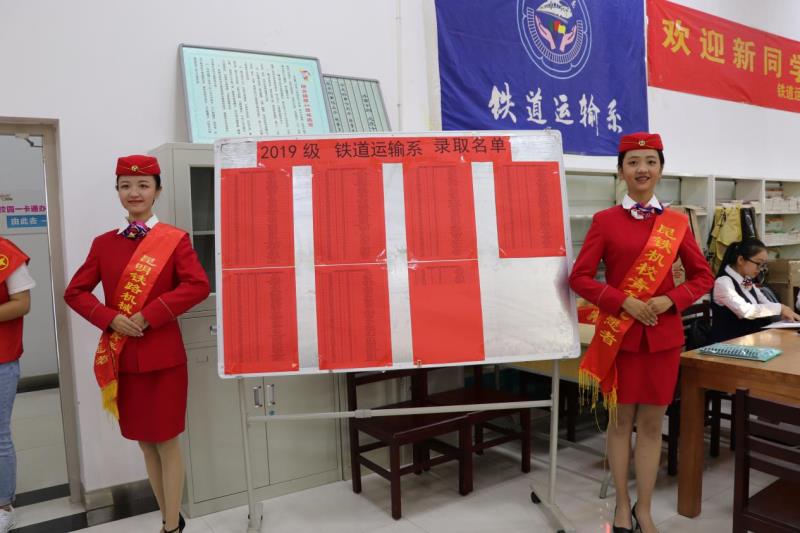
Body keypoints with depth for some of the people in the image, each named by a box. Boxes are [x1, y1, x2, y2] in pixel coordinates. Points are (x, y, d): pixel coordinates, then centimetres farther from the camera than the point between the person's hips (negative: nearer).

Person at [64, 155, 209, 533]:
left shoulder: (175, 239, -5)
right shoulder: (103, 243, 8)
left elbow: (198, 285, -18)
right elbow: (75, 291, 7)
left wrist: (149, 315, -21)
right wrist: (111, 318, -10)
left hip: (163, 357, -5)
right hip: (121, 358, 5)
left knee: (167, 443, 4)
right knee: (145, 443, 14)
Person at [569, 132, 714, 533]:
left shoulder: (676, 222, 4)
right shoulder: (605, 221, -3)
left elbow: (703, 277, 8)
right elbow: (579, 278, -6)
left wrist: (669, 300, -10)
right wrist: (625, 302, -17)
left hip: (663, 335, 2)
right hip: (618, 334, -2)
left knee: (652, 423, 9)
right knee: (621, 421, 8)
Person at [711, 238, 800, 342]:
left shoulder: (748, 281, 12)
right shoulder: (723, 282, -15)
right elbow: (746, 311, -26)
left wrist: (787, 312, -5)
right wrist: (780, 308, -17)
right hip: (729, 343, -8)